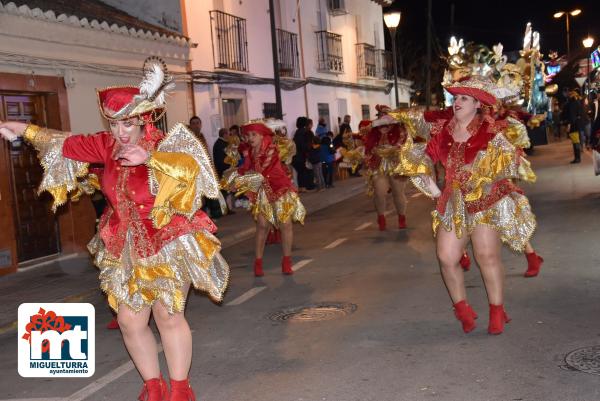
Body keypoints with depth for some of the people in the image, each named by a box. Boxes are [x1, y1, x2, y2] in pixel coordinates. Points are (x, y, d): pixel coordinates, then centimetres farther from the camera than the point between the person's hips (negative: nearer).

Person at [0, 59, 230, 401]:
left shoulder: (165, 145, -16)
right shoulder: (109, 145, 0)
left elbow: (190, 166, -35)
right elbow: (67, 143, 14)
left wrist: (147, 158, -37)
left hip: (168, 243, -5)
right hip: (127, 248, 6)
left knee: (168, 314, -8)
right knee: (130, 321, 6)